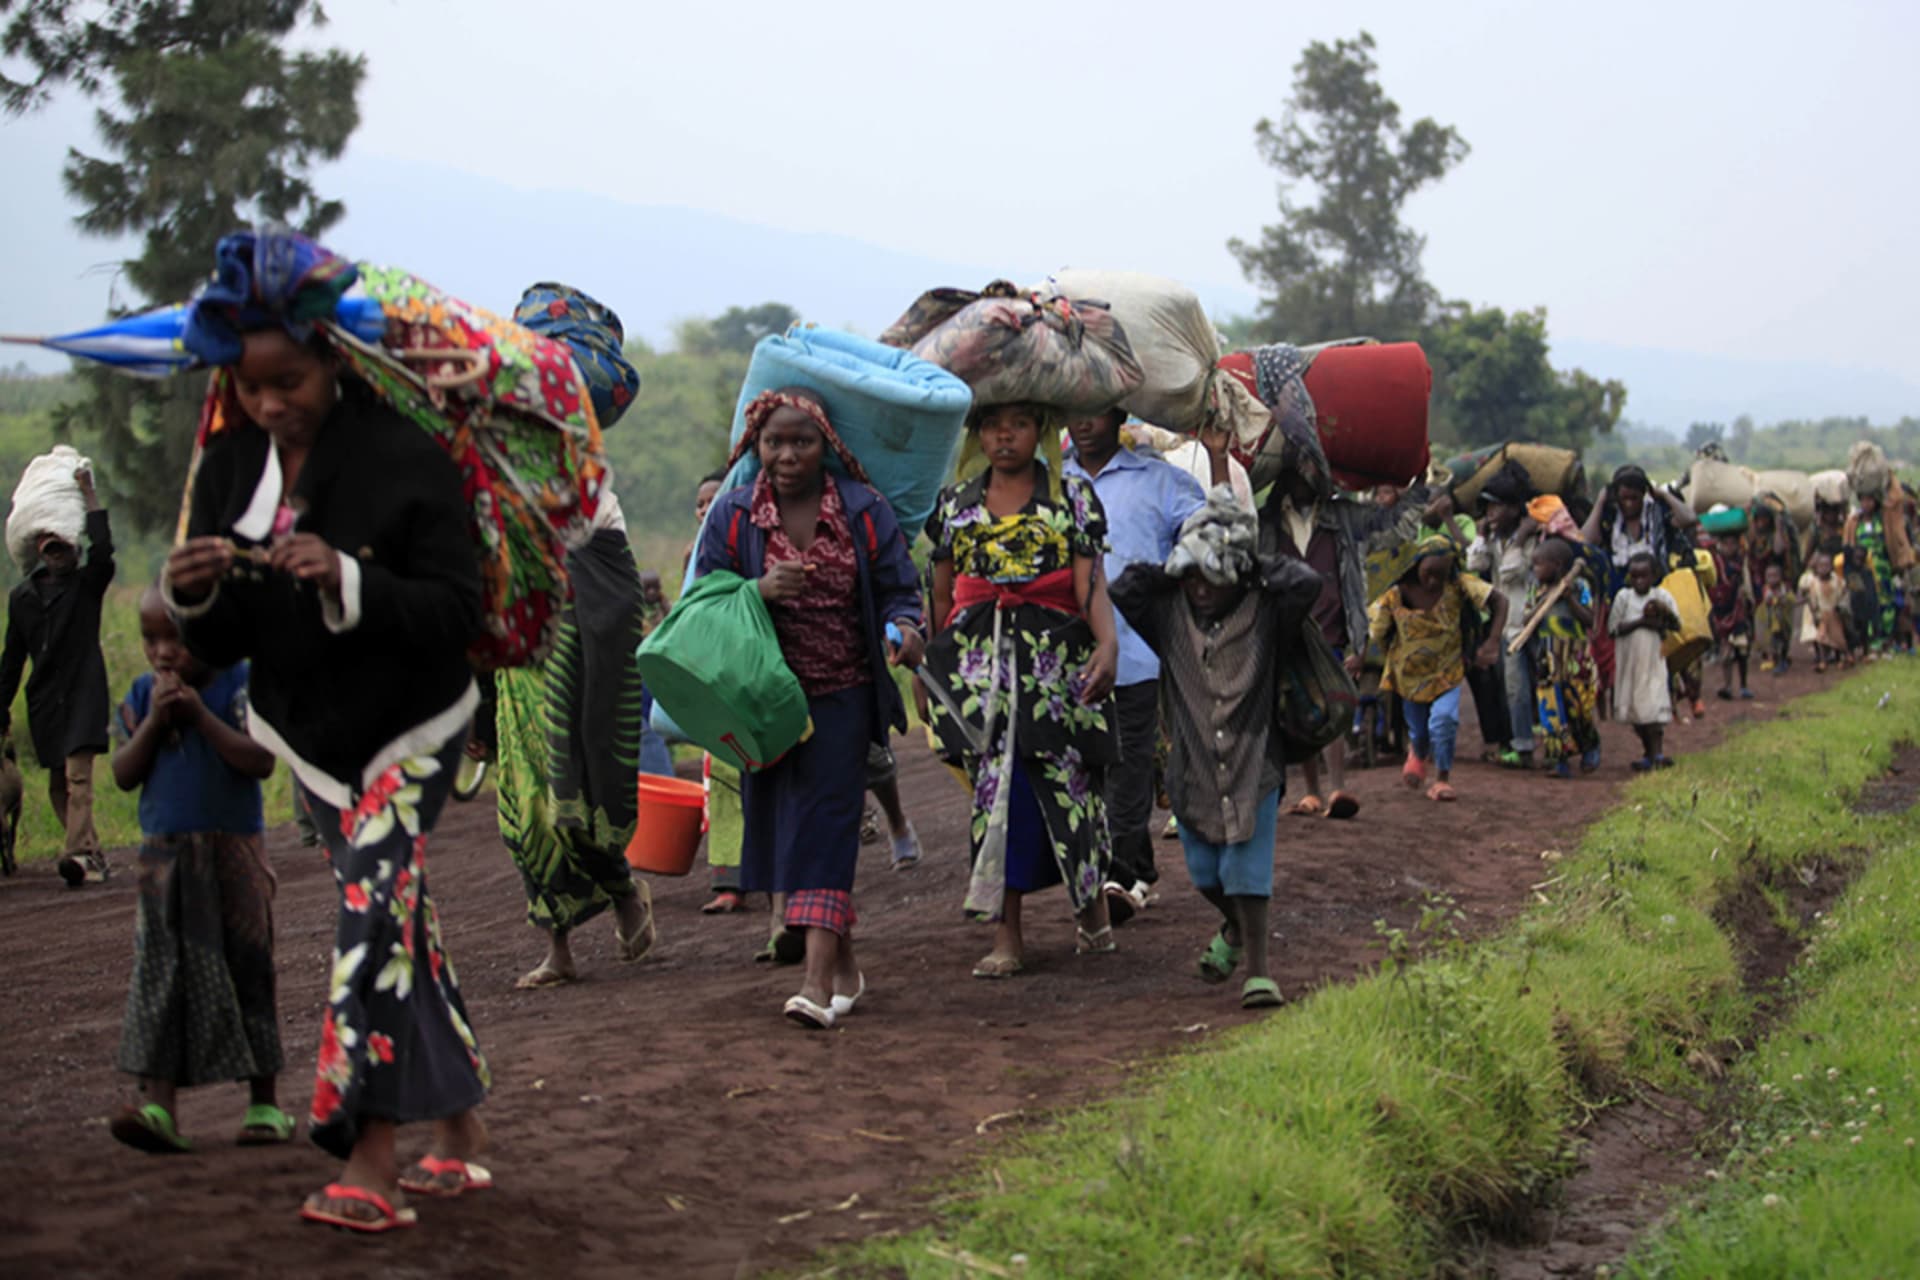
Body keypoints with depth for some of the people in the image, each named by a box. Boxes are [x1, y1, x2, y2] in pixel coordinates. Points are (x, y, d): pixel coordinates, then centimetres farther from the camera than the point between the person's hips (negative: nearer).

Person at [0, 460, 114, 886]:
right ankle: (93, 853, 10)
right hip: (44, 699, 5)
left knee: (78, 773, -18)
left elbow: (103, 549, -17)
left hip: (83, 691, -5)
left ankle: (78, 853, -29)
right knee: (58, 783, 4)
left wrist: (89, 493, -12)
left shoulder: (88, 585, 2)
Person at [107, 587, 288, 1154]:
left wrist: (198, 714, -19)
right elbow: (124, 776, 1)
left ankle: (265, 1102, 13)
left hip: (232, 851, -3)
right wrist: (154, 720, -11)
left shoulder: (238, 685, -4)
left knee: (248, 970, 4)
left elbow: (261, 760, -15)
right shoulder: (141, 697, 7)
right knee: (159, 976, -5)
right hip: (164, 854, 3)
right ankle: (159, 1107, -9)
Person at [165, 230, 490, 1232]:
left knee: (373, 899, -18)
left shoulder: (402, 458, -16)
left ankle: (370, 1158, -19)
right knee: (397, 918, 13)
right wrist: (192, 596, -22)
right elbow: (218, 649, 1)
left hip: (410, 725, -5)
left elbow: (456, 610, -20)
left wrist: (347, 583, -33)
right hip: (309, 731, 6)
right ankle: (458, 1129, 24)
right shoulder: (228, 467, -1)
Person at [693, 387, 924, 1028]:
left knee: (827, 815, -14)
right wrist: (758, 591, -20)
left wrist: (905, 628, -23)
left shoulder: (862, 511, -3)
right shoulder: (733, 515, -1)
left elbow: (897, 590, -1)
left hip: (843, 693, -2)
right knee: (784, 822, 7)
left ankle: (817, 978, -21)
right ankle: (844, 964, 23)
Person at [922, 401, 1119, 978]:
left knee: (1063, 776, -3)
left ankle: (1091, 899, 22)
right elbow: (942, 592, 17)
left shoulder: (1073, 496, 6)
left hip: (1055, 653, -2)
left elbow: (1091, 582, -5)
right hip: (980, 655, 2)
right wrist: (932, 666, 14)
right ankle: (1006, 935, 0)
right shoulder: (955, 502, 14)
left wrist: (1108, 642, -21)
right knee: (996, 783, -3)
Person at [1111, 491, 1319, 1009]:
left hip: (1253, 765, -3)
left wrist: (1256, 569, -8)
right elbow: (1123, 589, -9)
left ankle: (1257, 970, -3)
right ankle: (1236, 928, 42)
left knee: (1247, 869, -9)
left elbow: (1306, 584, -18)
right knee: (1205, 872, 11)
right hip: (1193, 768, 3)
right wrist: (1173, 570, -4)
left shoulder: (1264, 615, -5)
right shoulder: (1169, 615, 2)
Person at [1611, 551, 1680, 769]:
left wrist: (1665, 612, -21)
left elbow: (1676, 626, -2)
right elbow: (1614, 627, -4)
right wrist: (1642, 621, -13)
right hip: (1630, 659, 2)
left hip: (1654, 659, -2)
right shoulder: (1624, 596, 2)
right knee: (1634, 709, 8)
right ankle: (1649, 750, 21)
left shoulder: (1662, 596, 1)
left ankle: (1655, 753, -12)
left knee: (1654, 707, -10)